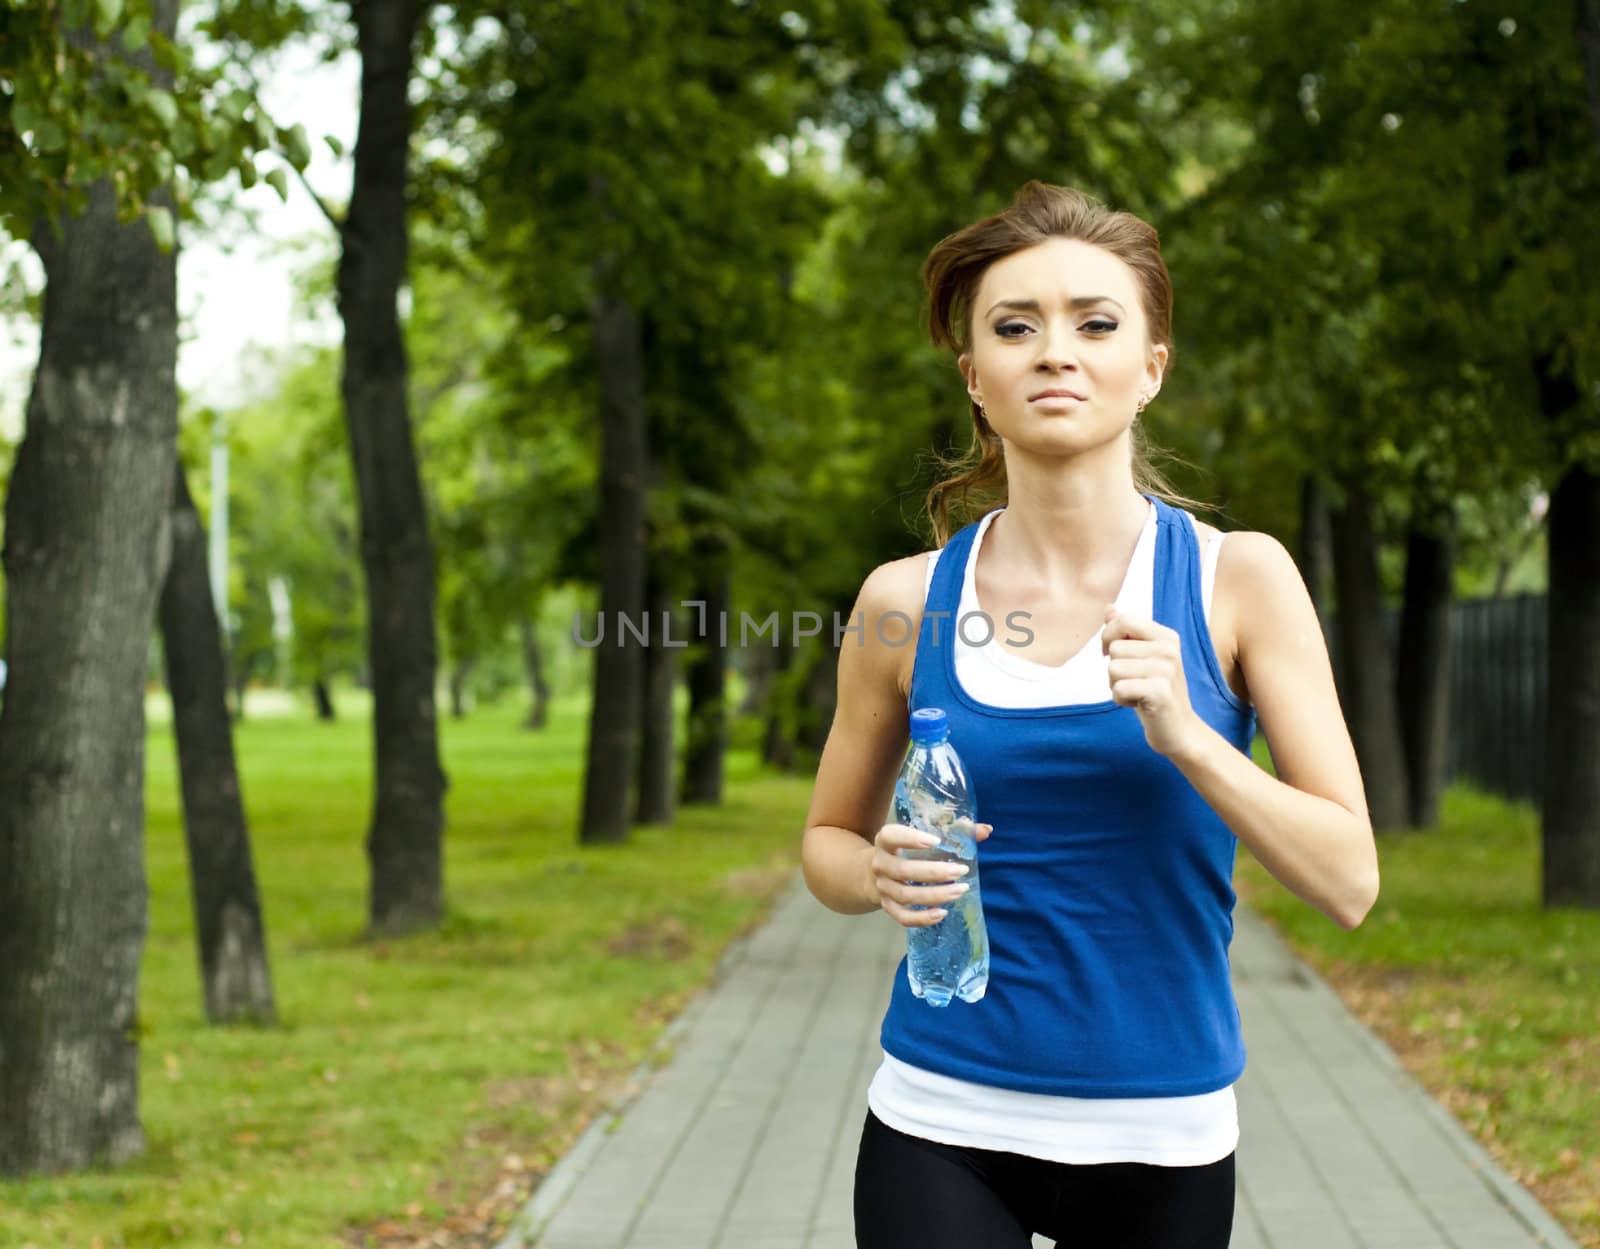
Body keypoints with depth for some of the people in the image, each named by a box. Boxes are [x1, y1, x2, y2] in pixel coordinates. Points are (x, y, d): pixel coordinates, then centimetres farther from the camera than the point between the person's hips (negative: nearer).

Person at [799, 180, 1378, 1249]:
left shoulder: (1240, 579, -4)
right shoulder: (908, 601, -1)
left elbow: (1348, 882, -7)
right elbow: (829, 843, 12)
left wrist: (1183, 736, -22)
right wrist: (881, 875, -10)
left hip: (1161, 1135, 0)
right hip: (943, 1123, 0)